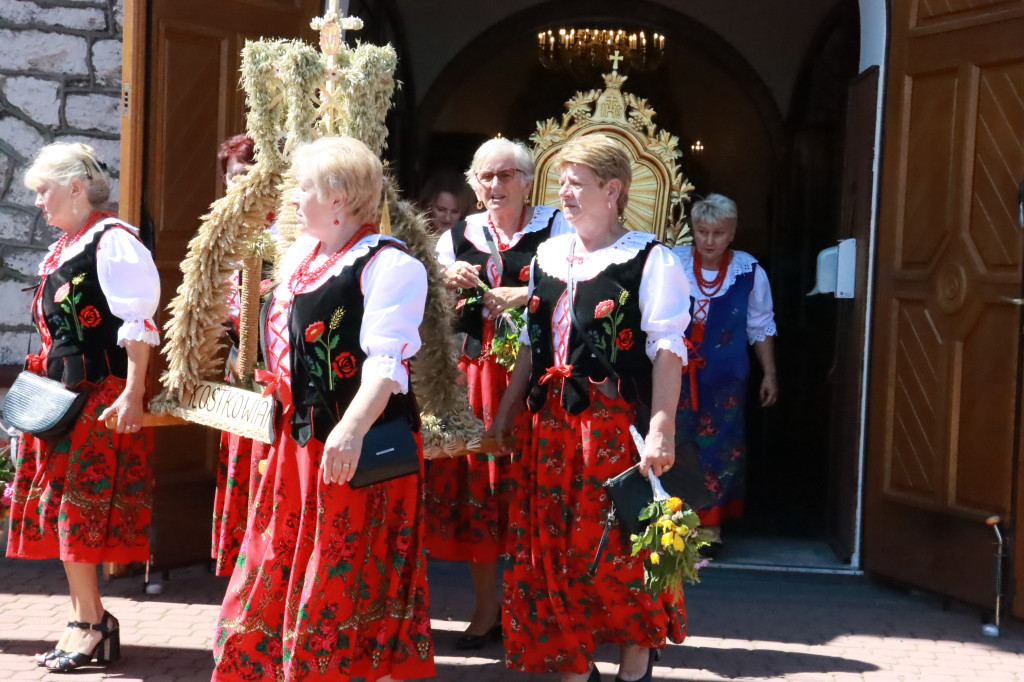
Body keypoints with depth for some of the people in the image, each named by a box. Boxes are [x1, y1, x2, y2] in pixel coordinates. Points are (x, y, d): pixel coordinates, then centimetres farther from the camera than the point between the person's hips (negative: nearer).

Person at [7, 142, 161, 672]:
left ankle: (89, 623, 4)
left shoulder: (113, 241, -11)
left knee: (75, 510, -5)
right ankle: (87, 620, 17)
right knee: (63, 511, 10)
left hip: (99, 397, -9)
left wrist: (132, 394, -21)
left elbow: (138, 324, -16)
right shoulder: (64, 247, 16)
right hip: (61, 395, 9)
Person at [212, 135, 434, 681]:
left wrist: (353, 428, -33)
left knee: (350, 581, 0)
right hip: (299, 436, 8)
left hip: (360, 445, -8)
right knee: (283, 564, 14)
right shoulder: (299, 257, 13)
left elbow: (387, 359, -24)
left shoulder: (389, 264, -13)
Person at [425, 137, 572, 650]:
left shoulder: (555, 228, 5)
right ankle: (487, 608, 15)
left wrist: (525, 295, -16)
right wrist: (447, 283, -4)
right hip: (475, 372, 3)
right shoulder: (457, 237, 15)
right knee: (474, 484, 2)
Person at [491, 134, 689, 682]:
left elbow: (667, 349, -11)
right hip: (551, 422, 6)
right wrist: (508, 410, 17)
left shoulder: (648, 260, -6)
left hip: (615, 422, -6)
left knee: (617, 545, -2)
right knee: (553, 546, 7)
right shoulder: (548, 256, 13)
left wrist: (662, 427, -18)